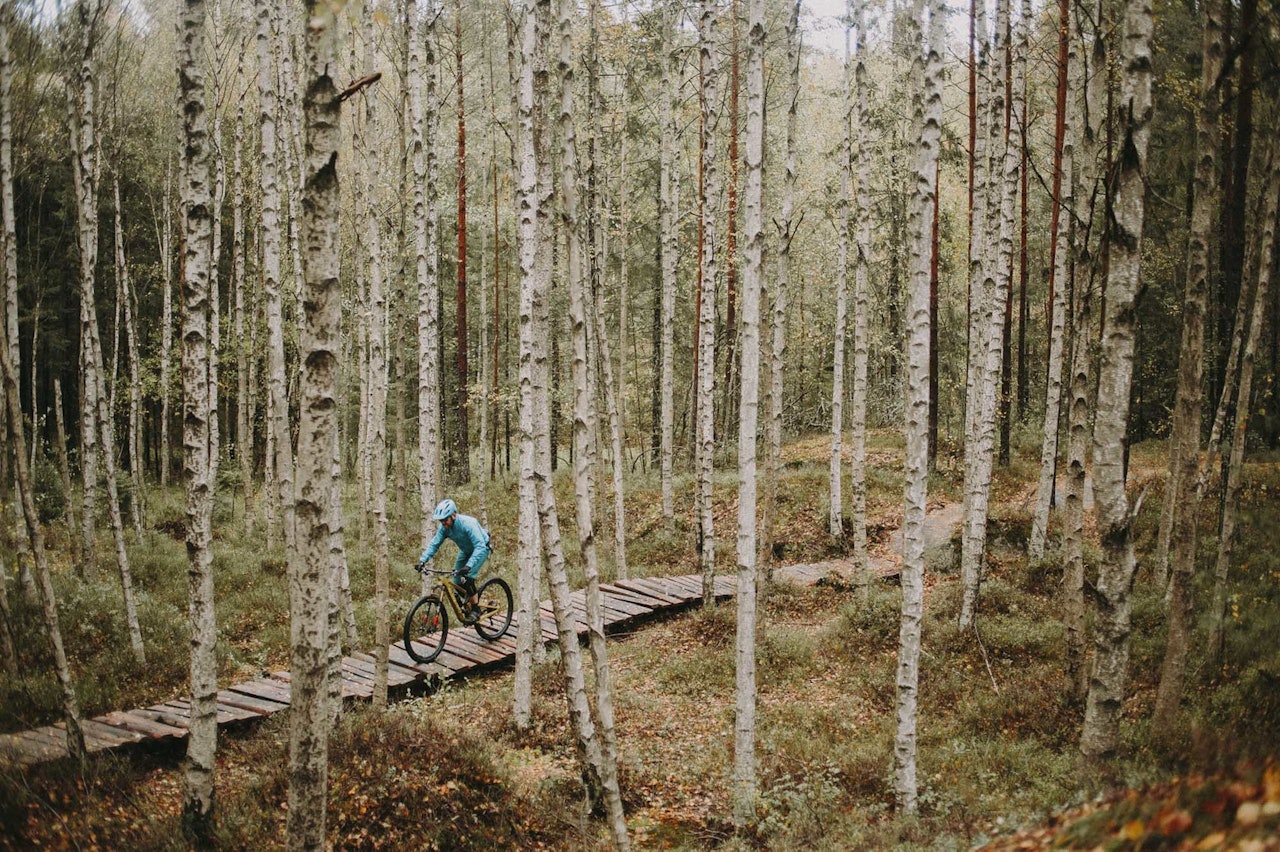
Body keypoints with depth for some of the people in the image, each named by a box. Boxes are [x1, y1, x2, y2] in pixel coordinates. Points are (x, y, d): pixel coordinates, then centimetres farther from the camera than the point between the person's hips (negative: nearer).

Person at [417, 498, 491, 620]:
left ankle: (475, 609, -10)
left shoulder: (468, 523, -38)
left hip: (480, 549, -6)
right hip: (465, 551, 7)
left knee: (467, 578, -23)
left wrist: (468, 566, -54)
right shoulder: (444, 527, -19)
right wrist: (422, 560, -32)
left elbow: (480, 547, -43)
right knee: (457, 582, 0)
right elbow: (434, 544, -17)